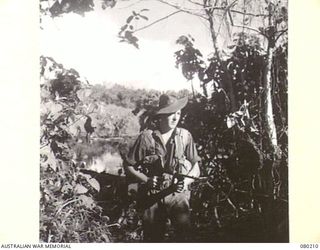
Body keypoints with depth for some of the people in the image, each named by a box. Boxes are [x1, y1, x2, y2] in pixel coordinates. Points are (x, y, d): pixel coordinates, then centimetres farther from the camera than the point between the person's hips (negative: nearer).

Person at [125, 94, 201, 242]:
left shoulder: (185, 136, 2)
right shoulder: (146, 137, -2)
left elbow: (196, 168, 9)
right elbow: (129, 166, 4)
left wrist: (186, 182, -10)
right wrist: (146, 180, -10)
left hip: (178, 195, 0)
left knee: (183, 229, -18)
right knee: (152, 238, 6)